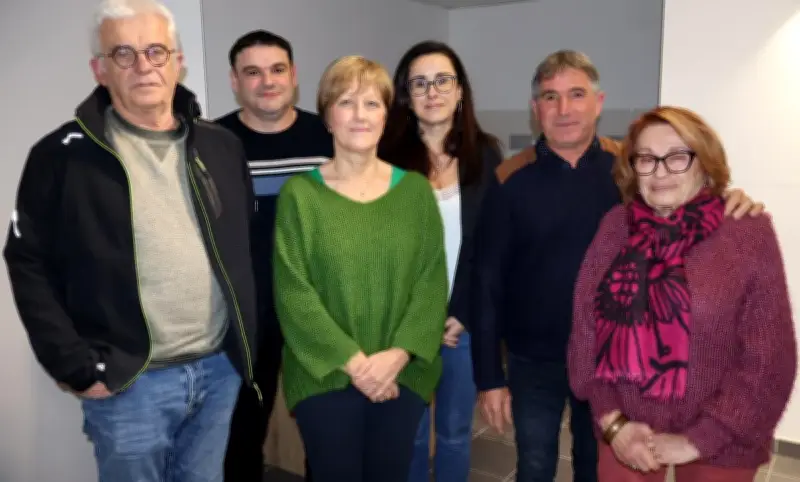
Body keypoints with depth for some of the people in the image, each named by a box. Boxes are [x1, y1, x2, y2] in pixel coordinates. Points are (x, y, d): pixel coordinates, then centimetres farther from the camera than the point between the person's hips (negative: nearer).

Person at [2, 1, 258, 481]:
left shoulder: (222, 146, 5)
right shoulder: (64, 154, -7)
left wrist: (248, 338, 7)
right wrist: (76, 366, -9)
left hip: (221, 369, 4)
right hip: (130, 382, -3)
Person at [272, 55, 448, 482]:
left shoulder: (415, 190, 3)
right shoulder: (299, 194, -4)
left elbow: (432, 282, -1)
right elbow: (293, 292, -9)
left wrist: (397, 354, -13)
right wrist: (353, 362, -14)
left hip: (402, 377, 2)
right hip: (326, 379, -2)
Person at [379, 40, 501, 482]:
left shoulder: (485, 153, -1)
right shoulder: (388, 156, -7)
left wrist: (465, 315, -7)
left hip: (465, 321, 2)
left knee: (455, 433, 16)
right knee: (409, 433, 13)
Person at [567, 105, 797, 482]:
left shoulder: (749, 234, -10)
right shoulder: (615, 226, -2)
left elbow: (769, 360, -10)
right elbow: (586, 328, -1)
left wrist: (696, 440, -11)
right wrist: (612, 421, -8)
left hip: (719, 443, -2)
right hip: (627, 430, 2)